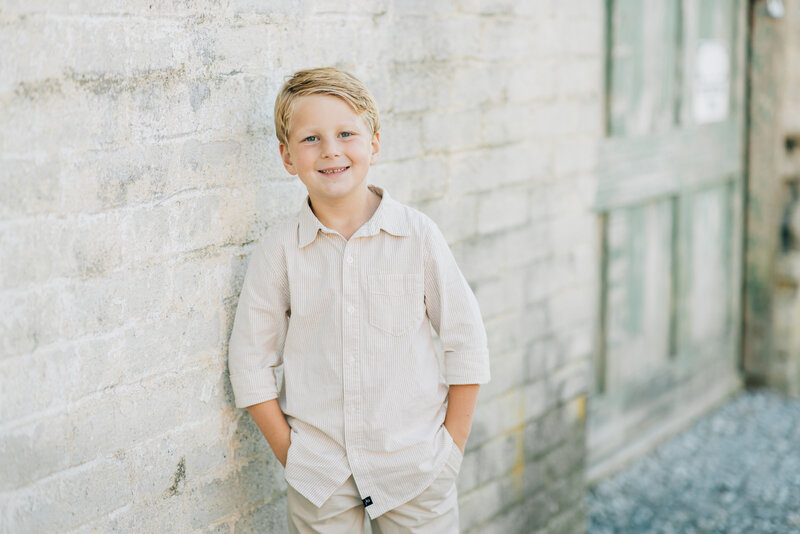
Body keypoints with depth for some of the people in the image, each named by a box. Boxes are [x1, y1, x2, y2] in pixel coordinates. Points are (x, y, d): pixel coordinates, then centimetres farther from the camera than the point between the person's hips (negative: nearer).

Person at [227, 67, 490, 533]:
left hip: (415, 472, 0)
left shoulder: (417, 236, -4)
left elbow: (466, 343, 1)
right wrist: (291, 455, -2)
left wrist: (451, 449, -2)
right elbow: (251, 363, 3)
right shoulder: (278, 250, -3)